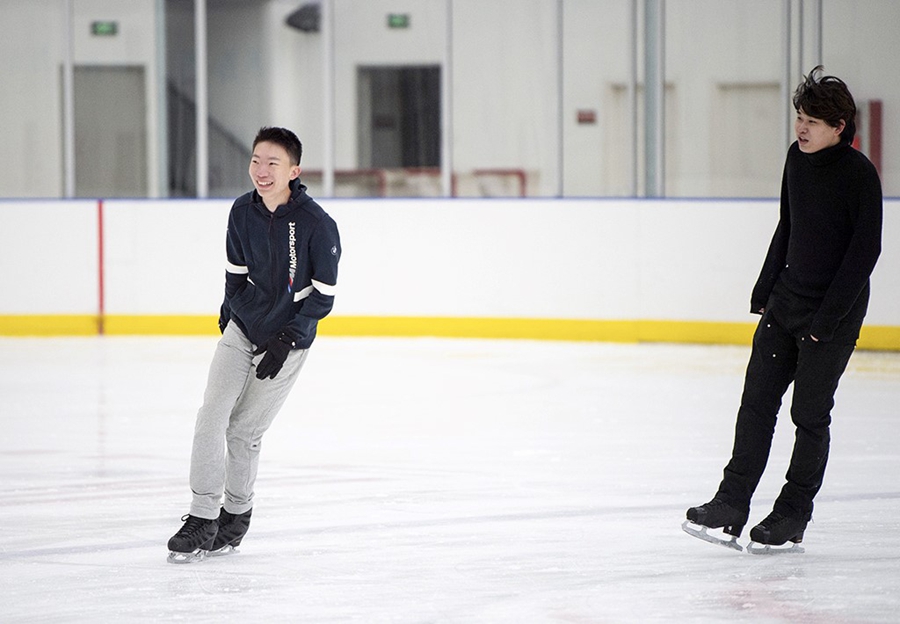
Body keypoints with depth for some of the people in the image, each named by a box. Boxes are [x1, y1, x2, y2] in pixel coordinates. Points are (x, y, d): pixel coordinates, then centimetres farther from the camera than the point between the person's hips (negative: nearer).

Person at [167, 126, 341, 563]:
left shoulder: (317, 224, -19)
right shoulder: (242, 212, -5)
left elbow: (323, 294, -13)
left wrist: (286, 339, -15)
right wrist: (228, 315, 12)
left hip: (287, 340, -4)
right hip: (241, 328, 4)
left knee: (244, 430, 0)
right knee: (211, 415, -7)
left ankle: (237, 512, 21)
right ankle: (203, 517, -3)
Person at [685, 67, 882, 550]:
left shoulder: (859, 175, -16)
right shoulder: (797, 159, 6)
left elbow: (866, 249, -17)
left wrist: (828, 317, -18)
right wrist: (766, 286, 13)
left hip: (833, 313, -7)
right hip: (785, 301, 7)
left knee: (810, 414, 0)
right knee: (757, 400, 3)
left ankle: (792, 518, 10)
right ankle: (731, 506, 5)